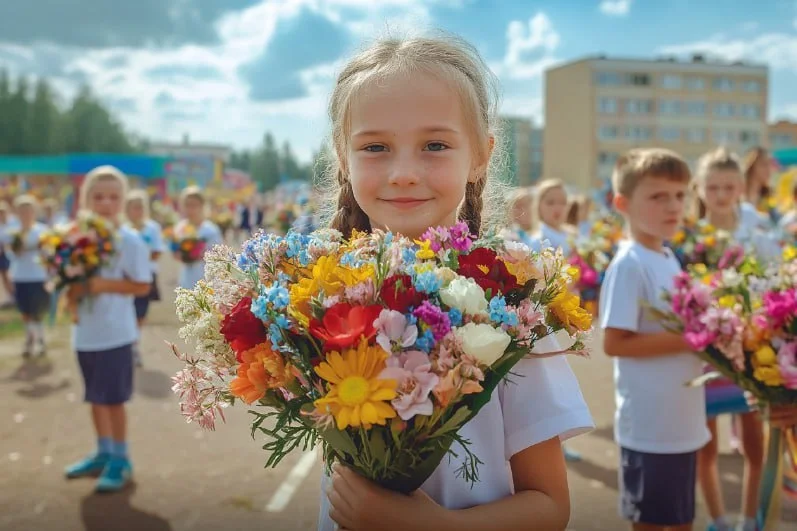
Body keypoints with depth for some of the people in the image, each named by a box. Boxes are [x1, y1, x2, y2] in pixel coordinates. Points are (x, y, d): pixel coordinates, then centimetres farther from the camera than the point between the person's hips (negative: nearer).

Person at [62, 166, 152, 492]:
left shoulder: (130, 241, -11)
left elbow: (143, 286, -11)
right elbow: (71, 280, 11)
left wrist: (105, 284, -21)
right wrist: (72, 290, -11)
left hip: (114, 333, -6)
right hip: (85, 333, 6)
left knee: (114, 398, 1)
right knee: (96, 397, 17)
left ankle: (120, 459, 15)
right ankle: (103, 453, 31)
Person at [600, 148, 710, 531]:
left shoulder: (670, 259, 9)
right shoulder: (629, 264, -17)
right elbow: (614, 342, -22)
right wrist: (687, 340, -22)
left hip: (683, 422, 9)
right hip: (650, 426, -8)